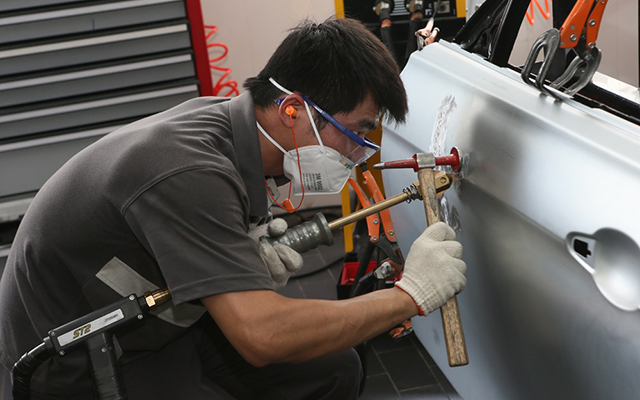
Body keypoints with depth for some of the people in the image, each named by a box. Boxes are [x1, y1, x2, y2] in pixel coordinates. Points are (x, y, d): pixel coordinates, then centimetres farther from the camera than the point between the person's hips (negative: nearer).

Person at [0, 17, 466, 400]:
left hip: (161, 321, 9)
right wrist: (410, 293, -30)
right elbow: (263, 335, -39)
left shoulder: (224, 118, -5)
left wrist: (254, 260, -11)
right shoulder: (188, 171, -34)